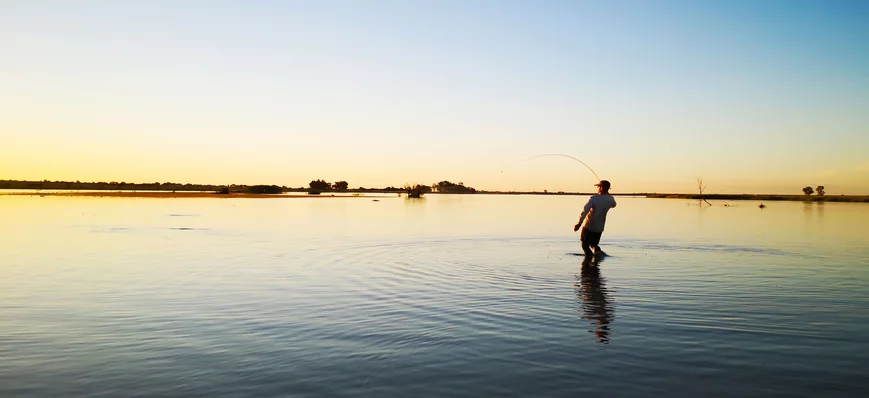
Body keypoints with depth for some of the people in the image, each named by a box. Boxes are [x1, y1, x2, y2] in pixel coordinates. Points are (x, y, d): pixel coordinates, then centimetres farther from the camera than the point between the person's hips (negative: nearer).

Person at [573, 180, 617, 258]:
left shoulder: (594, 198, -19)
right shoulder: (610, 199, -2)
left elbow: (585, 210, -29)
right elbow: (613, 205, 24)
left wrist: (579, 223, -34)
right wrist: (607, 194, 35)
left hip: (589, 226, -5)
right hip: (599, 228, 5)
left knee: (585, 245, 10)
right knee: (594, 244, 22)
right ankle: (598, 251, -7)